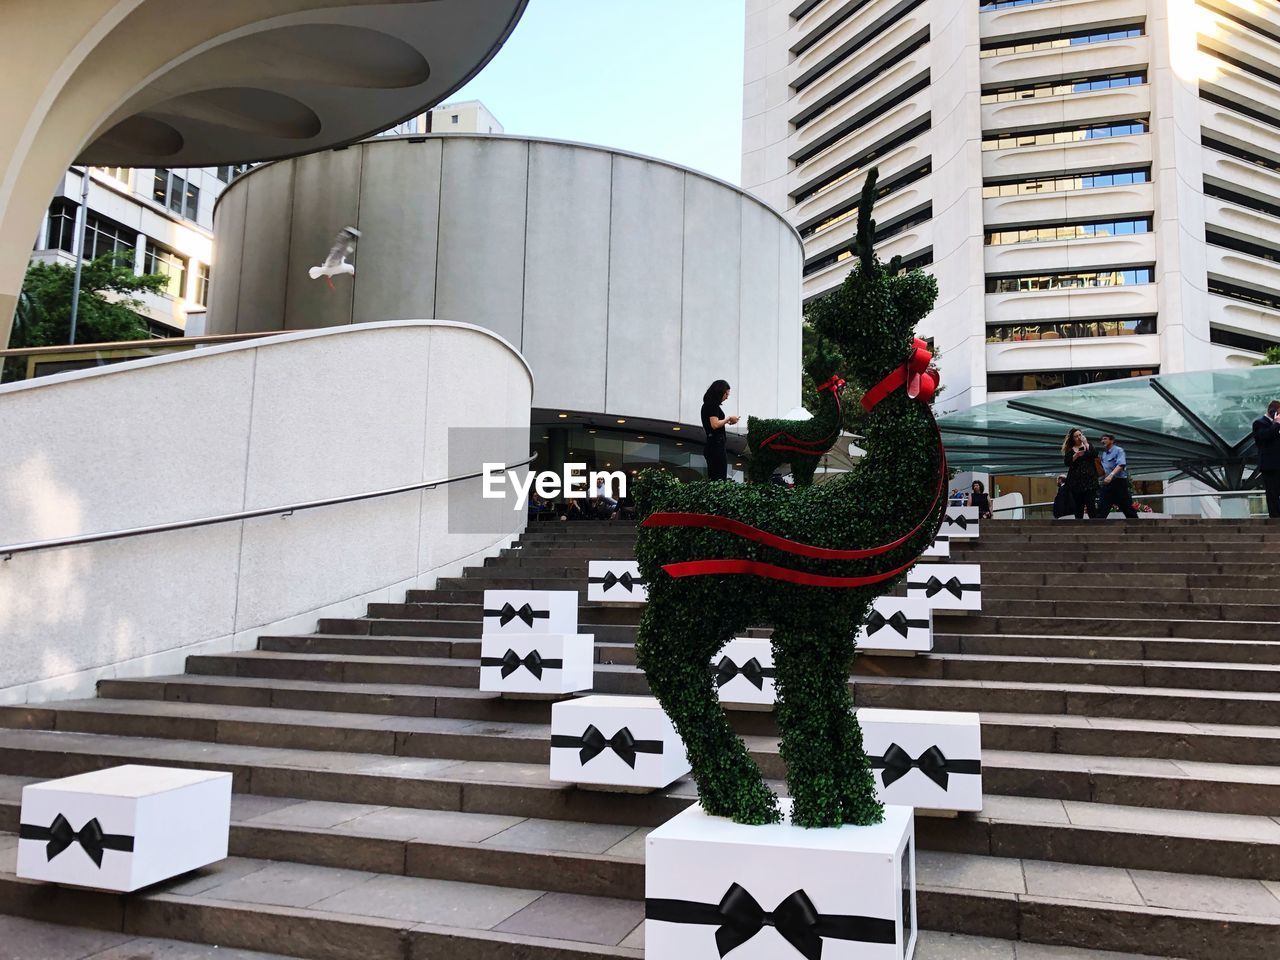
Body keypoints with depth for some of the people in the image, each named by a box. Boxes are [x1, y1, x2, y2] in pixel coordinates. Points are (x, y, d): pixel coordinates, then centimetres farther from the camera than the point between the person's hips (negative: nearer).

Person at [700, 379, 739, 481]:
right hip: (716, 445, -10)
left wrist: (726, 422, 17)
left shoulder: (707, 405, 17)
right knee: (720, 479, -9)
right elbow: (715, 425, -21)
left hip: (710, 445, 10)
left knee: (712, 478, 9)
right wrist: (728, 419, -7)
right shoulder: (713, 405, -12)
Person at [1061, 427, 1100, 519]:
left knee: (1091, 504, -9)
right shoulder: (1069, 450, 9)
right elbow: (1066, 462, -5)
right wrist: (1076, 455, -18)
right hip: (1076, 480, 1)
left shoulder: (1088, 445, 9)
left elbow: (1095, 455, -9)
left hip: (1089, 479, -1)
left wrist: (1086, 443, -10)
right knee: (1078, 505, 4)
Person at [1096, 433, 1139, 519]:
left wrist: (1111, 475, -37)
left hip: (1119, 482, -7)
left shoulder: (1119, 450, -8)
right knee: (1102, 509, 1)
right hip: (1107, 483, 7)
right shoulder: (1104, 453, 15)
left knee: (1126, 507, 1)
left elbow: (1121, 465, -24)